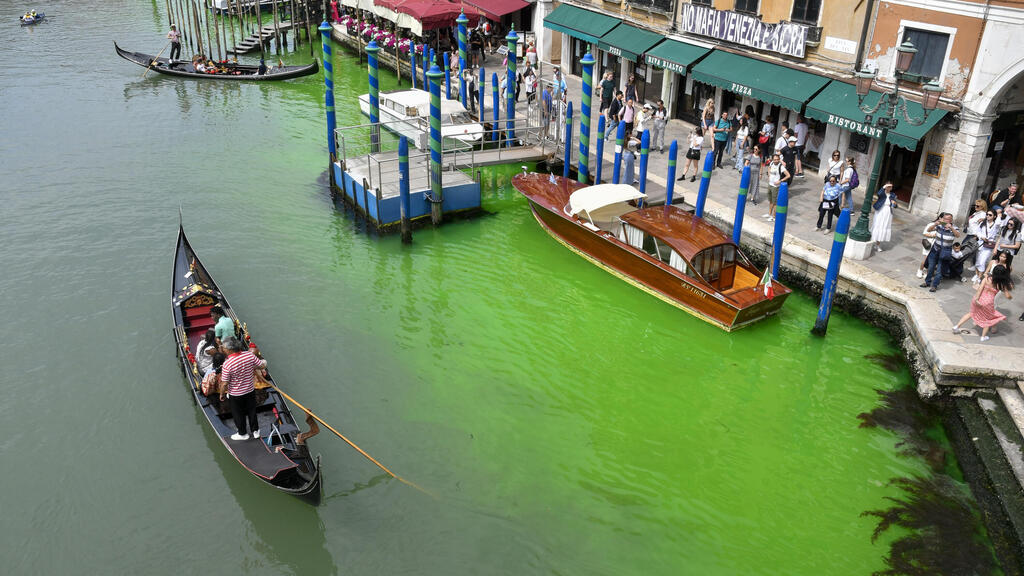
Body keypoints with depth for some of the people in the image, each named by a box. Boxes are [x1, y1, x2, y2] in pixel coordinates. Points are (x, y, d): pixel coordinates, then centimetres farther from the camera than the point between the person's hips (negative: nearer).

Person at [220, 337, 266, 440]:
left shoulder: (227, 364, -29)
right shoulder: (249, 355, -19)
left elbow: (225, 383, -19)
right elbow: (262, 365, -5)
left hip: (236, 394, -4)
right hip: (250, 390, 4)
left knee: (238, 414, 20)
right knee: (252, 410, 24)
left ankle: (242, 433, 37)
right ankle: (255, 430, 39)